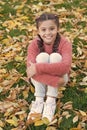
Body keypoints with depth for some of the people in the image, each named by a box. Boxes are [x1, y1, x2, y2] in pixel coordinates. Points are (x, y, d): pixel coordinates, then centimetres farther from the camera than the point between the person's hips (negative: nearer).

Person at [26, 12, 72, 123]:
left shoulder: (65, 43, -23)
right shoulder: (34, 44, -20)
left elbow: (66, 66, -41)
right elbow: (31, 69, -34)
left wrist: (39, 68, -44)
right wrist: (56, 81, -41)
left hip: (60, 77, 0)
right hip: (39, 80, 1)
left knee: (55, 56, -29)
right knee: (42, 56, -29)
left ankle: (51, 101, -25)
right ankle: (39, 100, -22)